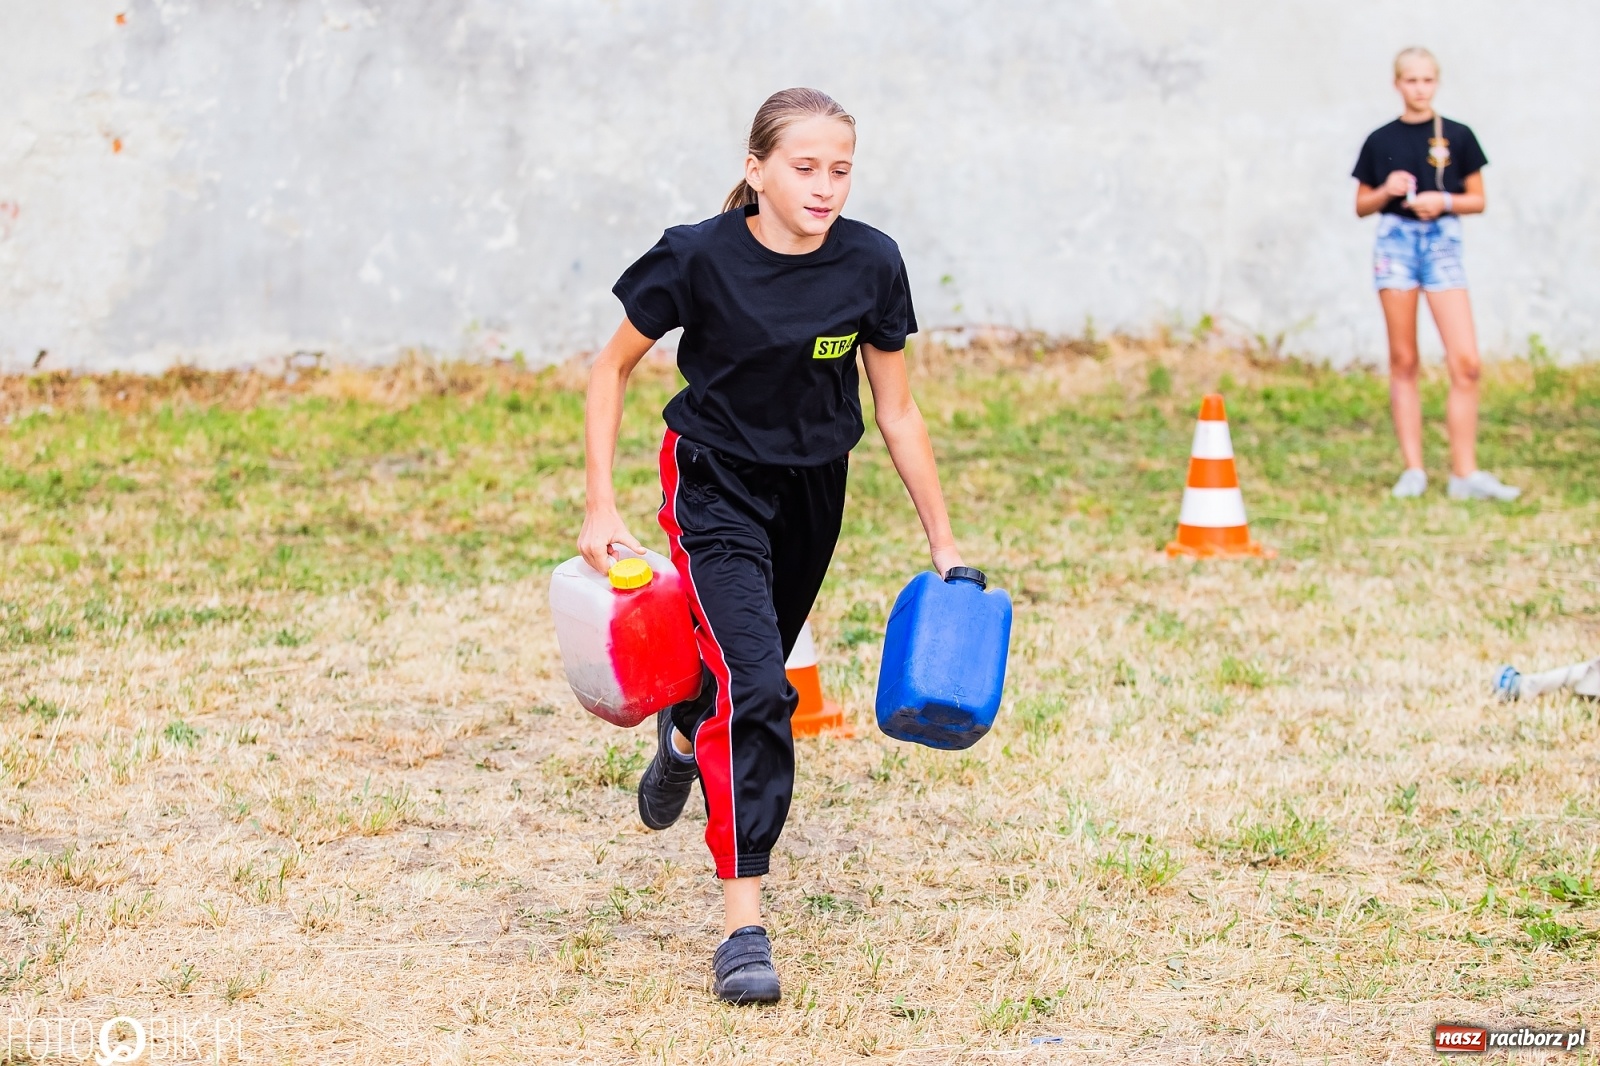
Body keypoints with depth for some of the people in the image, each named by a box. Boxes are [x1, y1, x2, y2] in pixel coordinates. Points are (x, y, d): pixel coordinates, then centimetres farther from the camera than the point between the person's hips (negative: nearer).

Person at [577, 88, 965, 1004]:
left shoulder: (870, 265, -12)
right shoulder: (700, 258, -20)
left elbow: (896, 411, -1)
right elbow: (613, 369, -6)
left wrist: (943, 541, 1)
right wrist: (602, 508, -10)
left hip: (813, 495, 4)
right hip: (716, 489, -4)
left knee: (755, 672, 20)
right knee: (754, 687, -20)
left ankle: (688, 732, 59)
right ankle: (744, 924, -16)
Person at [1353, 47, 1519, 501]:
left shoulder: (1457, 137, 5)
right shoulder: (1381, 141, 7)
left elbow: (1477, 200, 8)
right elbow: (1362, 206, 12)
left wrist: (1443, 200, -11)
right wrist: (1386, 191, -9)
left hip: (1443, 241, 0)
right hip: (1396, 240, 1)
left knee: (1466, 361, -10)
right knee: (1403, 362, 2)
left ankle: (1465, 473, -6)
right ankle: (1413, 469, 6)